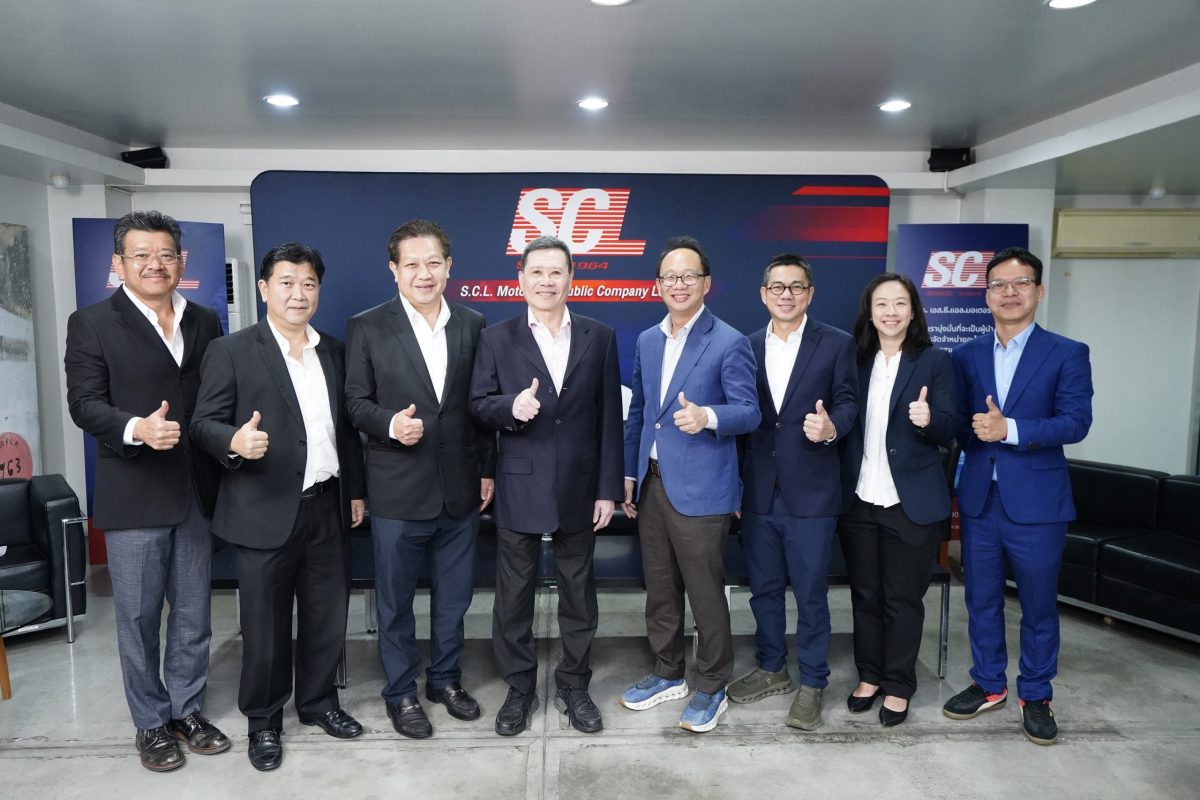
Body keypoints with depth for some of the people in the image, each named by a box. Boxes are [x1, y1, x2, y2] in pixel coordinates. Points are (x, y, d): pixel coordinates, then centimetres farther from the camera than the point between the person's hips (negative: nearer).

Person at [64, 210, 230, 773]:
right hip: (134, 494, -3)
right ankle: (151, 723, 24)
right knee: (139, 615, 7)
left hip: (196, 491, 4)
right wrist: (136, 428, -26)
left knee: (193, 613, 13)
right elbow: (84, 403, -9)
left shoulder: (204, 322, 10)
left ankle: (188, 711, 29)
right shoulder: (92, 323, -2)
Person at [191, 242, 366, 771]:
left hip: (326, 508, 5)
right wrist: (235, 440, -29)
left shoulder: (333, 351, 10)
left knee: (327, 616, 15)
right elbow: (204, 423, -8)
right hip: (266, 512, -4)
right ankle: (263, 722, 27)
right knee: (265, 623, 8)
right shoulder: (231, 351, -4)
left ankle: (319, 701, 35)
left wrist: (356, 490, 13)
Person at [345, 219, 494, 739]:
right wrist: (390, 424, -23)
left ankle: (445, 679, 37)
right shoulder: (368, 328, -5)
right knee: (396, 601, 11)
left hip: (460, 490, 3)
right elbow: (356, 402, -3)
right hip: (398, 492, -3)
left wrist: (488, 469, 7)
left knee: (453, 597, 16)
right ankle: (401, 693, 30)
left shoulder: (472, 325, 4)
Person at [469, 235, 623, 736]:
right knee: (514, 595, 10)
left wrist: (608, 488, -2)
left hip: (579, 488, 1)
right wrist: (510, 407, -23)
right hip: (519, 488, -1)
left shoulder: (600, 338, 3)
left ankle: (574, 686, 30)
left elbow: (609, 418, 1)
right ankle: (519, 689, 28)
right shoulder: (496, 339, 0)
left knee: (578, 591, 13)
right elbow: (478, 406, 0)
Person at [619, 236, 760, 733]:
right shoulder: (647, 341, 11)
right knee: (659, 589, 17)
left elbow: (749, 412, -13)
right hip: (652, 484, 6)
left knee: (706, 593, 4)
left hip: (700, 488, -6)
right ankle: (667, 674, 34)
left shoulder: (729, 343, -8)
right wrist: (629, 473, 16)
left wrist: (707, 417, -33)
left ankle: (712, 688, 22)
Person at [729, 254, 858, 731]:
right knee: (764, 588, 15)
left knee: (811, 593, 5)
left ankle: (812, 684, 22)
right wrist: (734, 485, 8)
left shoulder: (837, 344, -1)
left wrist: (832, 427, -26)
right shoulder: (747, 347, 8)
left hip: (810, 493, -3)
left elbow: (847, 402, -2)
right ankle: (771, 670, 33)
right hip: (758, 491, 4)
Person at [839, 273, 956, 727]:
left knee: (903, 598, 7)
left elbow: (948, 432, -9)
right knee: (864, 594, 13)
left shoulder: (935, 362, -3)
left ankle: (899, 686, 22)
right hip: (859, 499, 3)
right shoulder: (856, 361, 6)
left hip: (912, 502, -3)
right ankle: (869, 675, 30)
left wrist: (929, 420, -29)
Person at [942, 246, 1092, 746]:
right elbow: (956, 420, 7)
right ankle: (988, 685, 31)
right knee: (981, 599, 13)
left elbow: (1076, 422, -13)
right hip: (979, 498, 3)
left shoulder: (1067, 354, -2)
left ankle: (1036, 695, 27)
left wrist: (1010, 430, -23)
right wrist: (976, 434, -12)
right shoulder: (966, 356, 8)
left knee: (1039, 605, 9)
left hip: (1036, 501, -3)